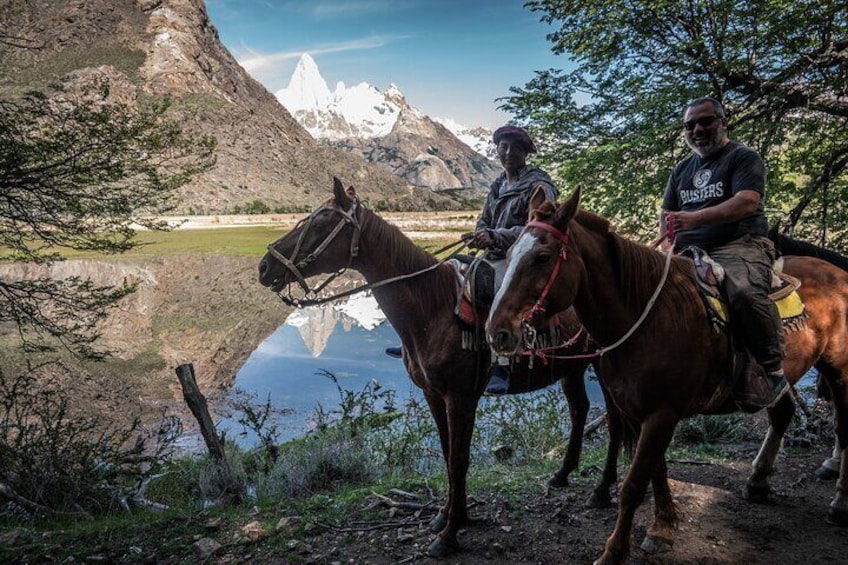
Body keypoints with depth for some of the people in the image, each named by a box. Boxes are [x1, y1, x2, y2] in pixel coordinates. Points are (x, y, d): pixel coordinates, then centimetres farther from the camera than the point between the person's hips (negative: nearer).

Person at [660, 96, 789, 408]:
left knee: (745, 292, -36)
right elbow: (666, 214, 21)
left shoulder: (744, 157, 4)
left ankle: (773, 369, -17)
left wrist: (696, 218, -28)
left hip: (740, 245, -6)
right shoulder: (682, 169, 23)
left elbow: (747, 201, -14)